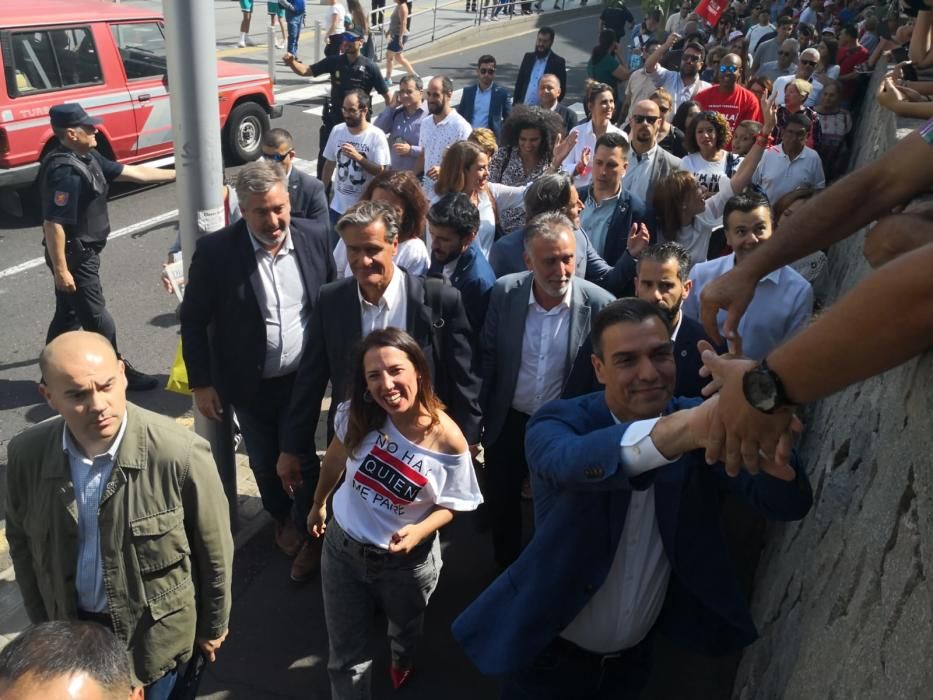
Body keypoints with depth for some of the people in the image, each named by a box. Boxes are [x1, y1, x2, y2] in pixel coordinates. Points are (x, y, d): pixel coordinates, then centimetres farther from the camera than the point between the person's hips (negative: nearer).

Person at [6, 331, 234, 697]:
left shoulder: (180, 453, -28)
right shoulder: (26, 454, -17)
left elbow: (214, 552, -14)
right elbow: (22, 543, 2)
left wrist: (212, 627, -1)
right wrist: (42, 621, 11)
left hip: (156, 631, -3)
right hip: (72, 625, 4)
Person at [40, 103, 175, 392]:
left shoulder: (87, 158, 5)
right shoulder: (65, 171, -25)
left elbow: (133, 172, 11)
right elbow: (53, 223, -27)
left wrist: (178, 174, 11)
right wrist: (60, 269, -24)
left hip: (81, 253, 10)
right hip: (74, 256, -10)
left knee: (68, 315, 19)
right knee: (98, 319, 4)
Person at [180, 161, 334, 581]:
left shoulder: (315, 236, -11)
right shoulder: (216, 250, -18)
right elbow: (193, 320, -8)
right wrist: (200, 383, -6)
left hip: (303, 378, 0)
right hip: (250, 385, 0)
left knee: (302, 459, 10)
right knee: (265, 463, 20)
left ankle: (309, 532, 34)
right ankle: (281, 518, 48)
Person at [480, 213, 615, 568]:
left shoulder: (599, 304, -20)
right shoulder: (505, 292, -14)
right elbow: (489, 355, -2)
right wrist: (479, 417, 2)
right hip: (508, 422, 2)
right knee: (501, 507, 20)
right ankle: (504, 570, 48)